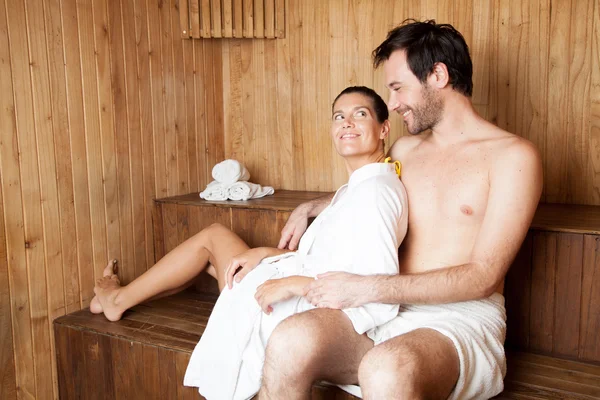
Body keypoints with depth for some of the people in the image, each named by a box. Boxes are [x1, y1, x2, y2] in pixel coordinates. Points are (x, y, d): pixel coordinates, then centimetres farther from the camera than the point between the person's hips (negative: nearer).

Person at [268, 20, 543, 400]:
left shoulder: (513, 155, -3)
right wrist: (310, 208, 19)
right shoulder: (405, 150, 16)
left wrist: (366, 288, -17)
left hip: (462, 319, -4)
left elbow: (483, 277, -11)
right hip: (390, 311, 5)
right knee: (290, 342, -28)